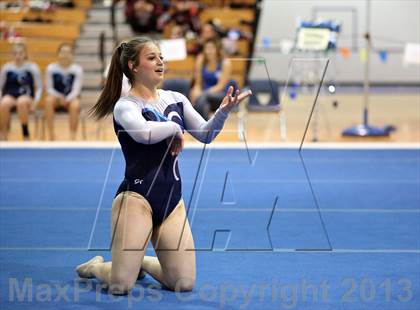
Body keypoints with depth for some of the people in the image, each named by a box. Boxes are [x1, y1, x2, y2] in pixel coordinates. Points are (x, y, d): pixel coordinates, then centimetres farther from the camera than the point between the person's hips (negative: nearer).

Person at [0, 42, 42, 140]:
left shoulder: (32, 67, -1)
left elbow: (39, 88, 5)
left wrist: (35, 102, -10)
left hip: (27, 96, -1)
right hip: (10, 96, 1)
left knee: (22, 102, -39)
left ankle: (25, 134, -25)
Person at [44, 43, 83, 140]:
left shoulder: (77, 69, -7)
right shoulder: (51, 68, -6)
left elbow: (76, 90, -12)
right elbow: (49, 88, -3)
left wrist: (67, 99, -31)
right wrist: (60, 97, -21)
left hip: (71, 98, -1)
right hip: (56, 97, 1)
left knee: (75, 105, -36)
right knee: (49, 100, -34)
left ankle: (72, 138, -26)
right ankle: (51, 136, -30)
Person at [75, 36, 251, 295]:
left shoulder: (176, 100, 11)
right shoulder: (125, 105, -9)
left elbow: (205, 134, 7)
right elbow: (143, 132, -31)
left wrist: (224, 111, -10)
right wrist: (175, 129, -14)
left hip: (172, 200, 6)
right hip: (136, 197, -6)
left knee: (184, 283, 1)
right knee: (121, 285, -12)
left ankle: (142, 262, 31)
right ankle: (96, 266, 24)